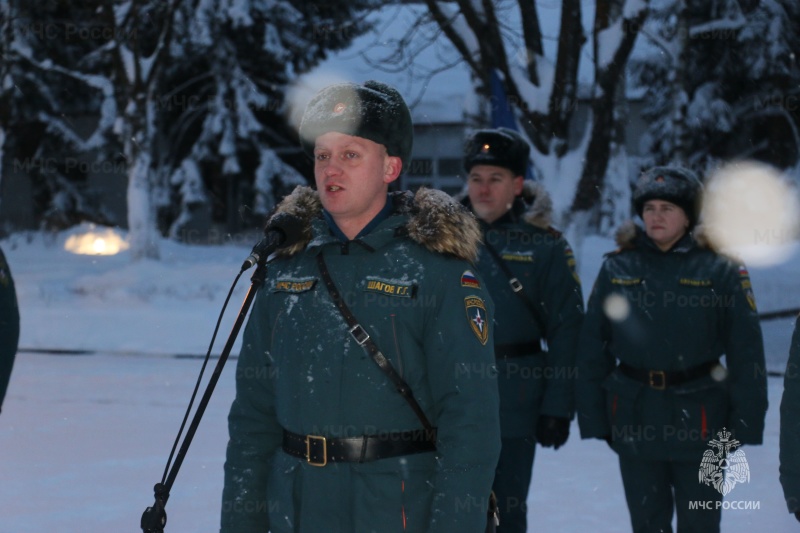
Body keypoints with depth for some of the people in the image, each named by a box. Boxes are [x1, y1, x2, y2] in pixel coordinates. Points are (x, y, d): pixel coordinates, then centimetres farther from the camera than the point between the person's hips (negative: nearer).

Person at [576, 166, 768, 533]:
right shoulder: (617, 269, 1)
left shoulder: (721, 271, -5)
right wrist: (593, 420, -1)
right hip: (635, 419, 2)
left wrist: (745, 425, -8)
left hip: (699, 419, -2)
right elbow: (592, 351, 3)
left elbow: (746, 353, -5)